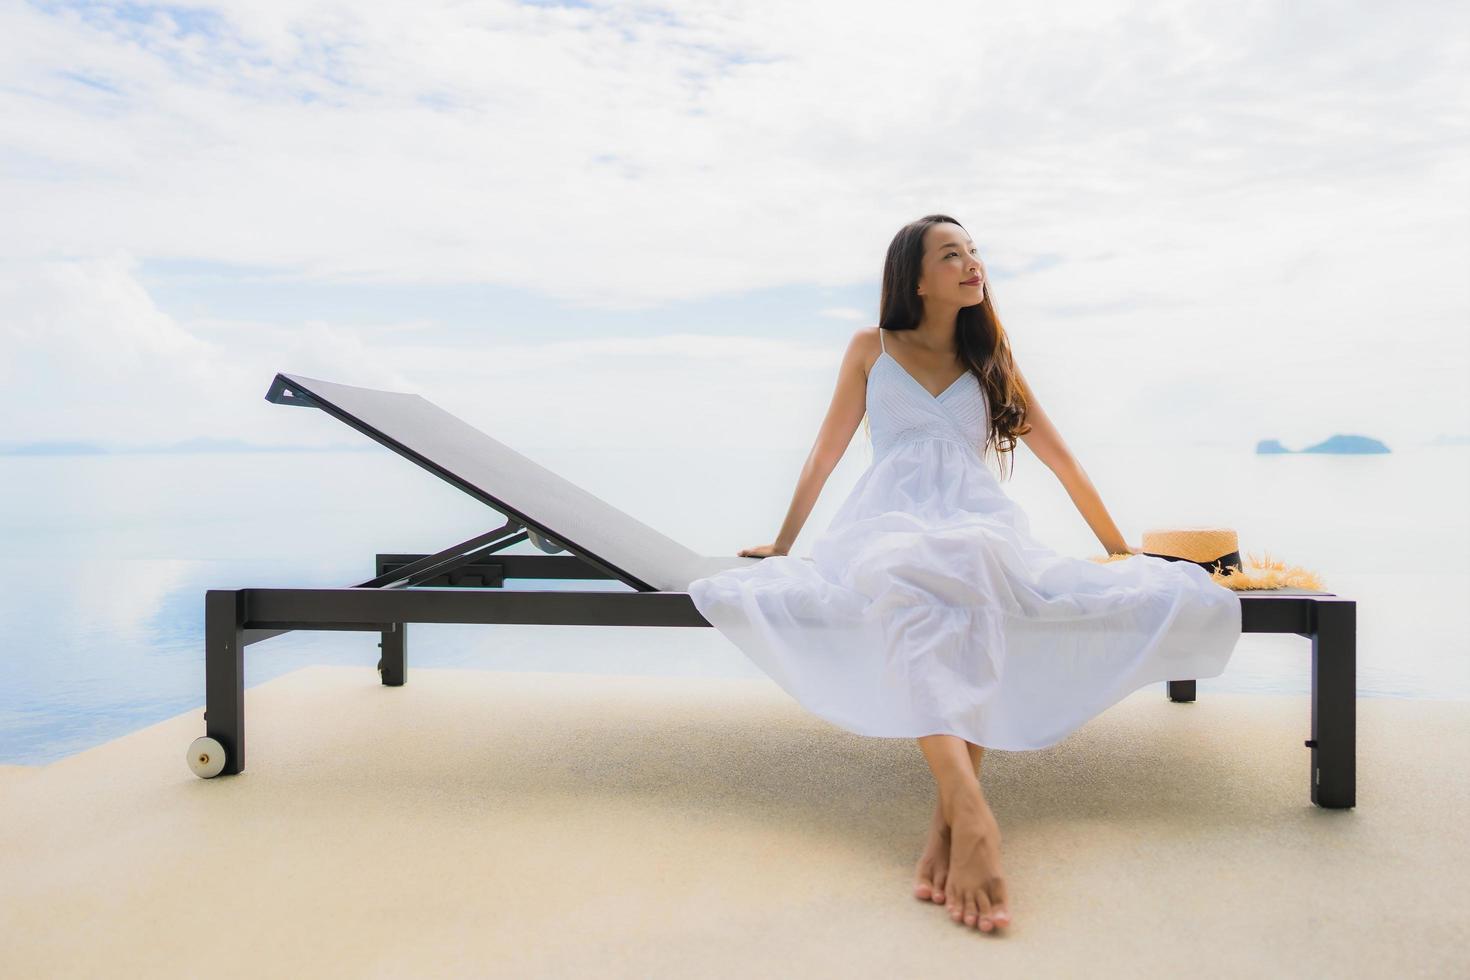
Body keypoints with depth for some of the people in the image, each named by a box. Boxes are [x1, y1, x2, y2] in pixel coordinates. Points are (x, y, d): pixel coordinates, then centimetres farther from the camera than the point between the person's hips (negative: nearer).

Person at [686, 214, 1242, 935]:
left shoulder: (991, 361, 22)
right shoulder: (872, 349, 18)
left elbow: (1060, 458, 24)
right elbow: (826, 454, 21)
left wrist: (1118, 547, 24)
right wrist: (783, 544, 23)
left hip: (980, 522, 2)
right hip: (890, 523, -1)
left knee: (969, 573, -40)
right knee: (904, 580, -42)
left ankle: (948, 813, -42)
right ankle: (971, 816, -53)